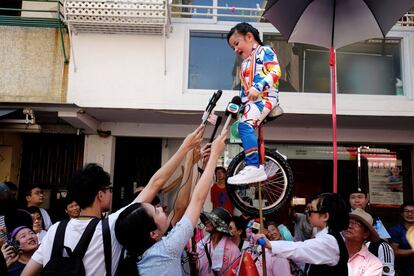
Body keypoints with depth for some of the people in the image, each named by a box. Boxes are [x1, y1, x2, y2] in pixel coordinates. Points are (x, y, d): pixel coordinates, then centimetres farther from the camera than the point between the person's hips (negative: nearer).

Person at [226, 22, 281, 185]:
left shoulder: (264, 51, 3)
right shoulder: (244, 64, 29)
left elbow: (276, 71, -13)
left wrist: (258, 87, -24)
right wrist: (239, 100, 16)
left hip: (266, 96, -10)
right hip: (250, 100, 10)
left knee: (245, 124, -30)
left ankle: (254, 168, -34)